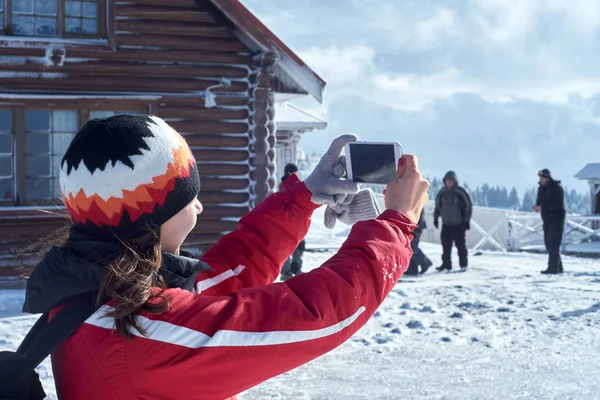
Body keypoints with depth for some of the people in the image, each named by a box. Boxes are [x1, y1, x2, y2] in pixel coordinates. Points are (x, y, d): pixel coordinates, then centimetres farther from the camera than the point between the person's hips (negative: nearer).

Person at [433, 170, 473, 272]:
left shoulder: (460, 192, -8)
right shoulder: (442, 192, 5)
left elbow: (469, 205, -4)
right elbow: (437, 205, 17)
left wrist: (466, 220, -7)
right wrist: (435, 217, 15)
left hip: (459, 224, -4)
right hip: (446, 224, 4)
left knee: (461, 245, 0)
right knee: (446, 246, 4)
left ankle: (464, 264, 9)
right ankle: (446, 264, 11)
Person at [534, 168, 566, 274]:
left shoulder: (556, 187, -12)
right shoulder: (541, 188, 12)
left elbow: (558, 204, -20)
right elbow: (540, 202, 17)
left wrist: (543, 207, -25)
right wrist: (537, 207, -6)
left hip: (556, 217, -8)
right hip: (547, 218, 8)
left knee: (553, 243, -13)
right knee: (548, 243, 7)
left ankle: (553, 267, -14)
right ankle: (558, 267, 14)